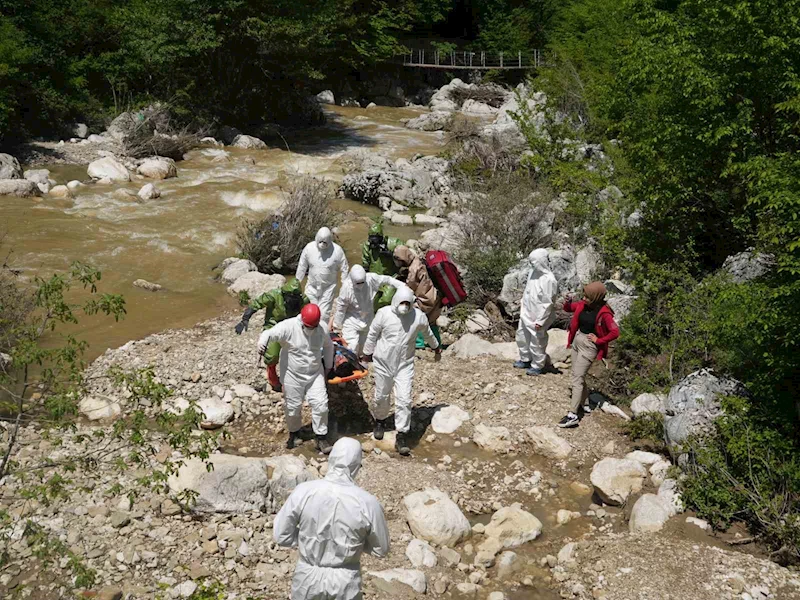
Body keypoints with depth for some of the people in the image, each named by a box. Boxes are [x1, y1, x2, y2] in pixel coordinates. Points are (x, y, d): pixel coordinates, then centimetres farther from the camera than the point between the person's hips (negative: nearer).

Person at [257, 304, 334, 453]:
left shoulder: (322, 329, -10)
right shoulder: (288, 327, -22)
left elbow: (328, 346, 10)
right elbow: (270, 333, -34)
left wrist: (328, 365, 18)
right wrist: (262, 342, -57)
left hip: (315, 374, 2)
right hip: (293, 375, -2)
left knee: (320, 404, -3)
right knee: (293, 406, 11)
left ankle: (321, 438, 12)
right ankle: (294, 433, 38)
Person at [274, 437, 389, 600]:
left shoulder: (303, 492, -18)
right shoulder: (367, 502, -20)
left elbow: (281, 536, -8)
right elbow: (381, 550, -7)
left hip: (308, 577, 1)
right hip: (345, 581, -1)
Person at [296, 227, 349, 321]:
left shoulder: (337, 250, -16)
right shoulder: (309, 248, -11)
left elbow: (344, 269, -4)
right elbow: (302, 267, 2)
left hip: (328, 287, -2)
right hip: (312, 286, 2)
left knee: (324, 314, -5)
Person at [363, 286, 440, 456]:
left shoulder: (419, 317, -11)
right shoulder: (384, 313, -15)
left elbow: (427, 333, 11)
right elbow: (372, 334, 0)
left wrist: (435, 346, 27)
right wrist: (368, 352, 11)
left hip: (405, 365, 0)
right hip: (383, 362, 0)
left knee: (404, 400, -8)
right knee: (381, 396, 14)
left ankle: (401, 436, 1)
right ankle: (380, 421, 44)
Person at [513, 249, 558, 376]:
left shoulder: (549, 280, -27)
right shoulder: (534, 272, -2)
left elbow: (547, 304, -24)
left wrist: (540, 321, -21)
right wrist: (522, 303, 21)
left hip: (537, 317, -8)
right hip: (526, 313, 9)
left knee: (537, 342, 8)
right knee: (522, 336, 22)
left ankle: (537, 366, 26)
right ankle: (525, 360, 42)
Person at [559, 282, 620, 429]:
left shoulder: (604, 313, -20)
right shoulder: (583, 305, -2)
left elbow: (615, 332, -23)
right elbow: (568, 309, 13)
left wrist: (599, 340, -16)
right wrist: (568, 302, -9)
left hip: (589, 346, -8)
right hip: (577, 341, 8)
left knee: (577, 378, -10)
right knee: (577, 375, 17)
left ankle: (572, 415, -10)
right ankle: (582, 404, 35)